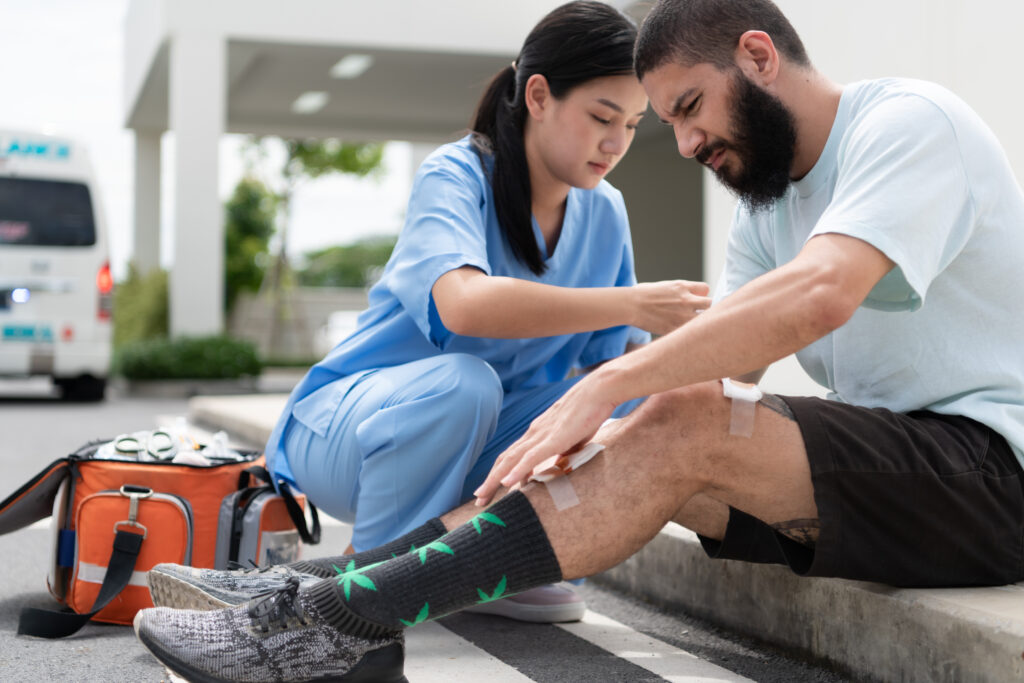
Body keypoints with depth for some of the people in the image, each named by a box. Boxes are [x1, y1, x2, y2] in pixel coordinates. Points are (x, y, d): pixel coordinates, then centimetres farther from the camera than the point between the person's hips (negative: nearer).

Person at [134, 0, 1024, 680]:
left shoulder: (910, 122, -11)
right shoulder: (763, 211, 16)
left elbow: (816, 296, -29)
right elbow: (702, 376, 6)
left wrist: (608, 384, -29)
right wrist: (596, 433, -12)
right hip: (885, 456, 8)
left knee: (685, 432, -27)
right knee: (656, 435, -10)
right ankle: (332, 596, -13)